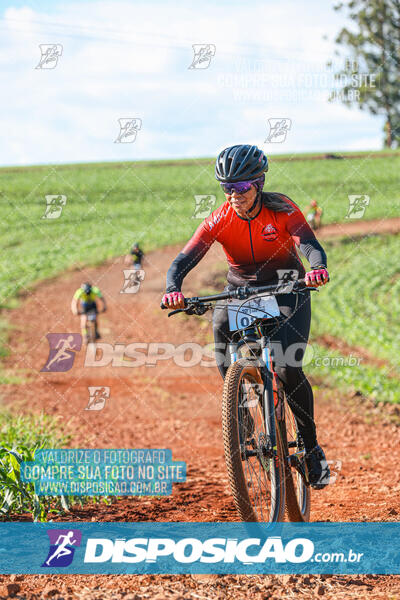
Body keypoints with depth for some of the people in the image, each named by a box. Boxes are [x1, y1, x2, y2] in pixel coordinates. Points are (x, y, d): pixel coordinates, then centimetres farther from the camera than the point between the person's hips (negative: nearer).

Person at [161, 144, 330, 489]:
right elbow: (185, 259, -24)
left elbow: (309, 243, -32)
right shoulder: (220, 220, -15)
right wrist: (173, 288, -45)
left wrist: (317, 267, -55)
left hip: (286, 290, -2)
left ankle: (312, 448, -3)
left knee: (288, 369, -19)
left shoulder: (281, 209, -18)